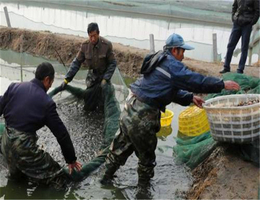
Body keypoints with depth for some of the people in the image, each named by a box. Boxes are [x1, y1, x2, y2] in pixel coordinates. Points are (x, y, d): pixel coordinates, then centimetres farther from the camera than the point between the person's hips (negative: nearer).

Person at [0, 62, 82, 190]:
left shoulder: (14, 87, 1)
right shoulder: (47, 103, -10)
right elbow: (61, 134, -4)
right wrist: (71, 159, 7)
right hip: (24, 147, -7)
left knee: (16, 174, 38)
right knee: (59, 180, 1)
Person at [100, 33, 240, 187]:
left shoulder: (159, 61, 17)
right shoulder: (172, 65, -13)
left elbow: (171, 90, 21)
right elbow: (196, 81, -15)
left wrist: (190, 98, 15)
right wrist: (223, 84, -6)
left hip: (131, 107, 9)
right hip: (142, 116, -9)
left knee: (122, 146, 21)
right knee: (146, 152, 13)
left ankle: (107, 176, 32)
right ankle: (144, 182, 31)